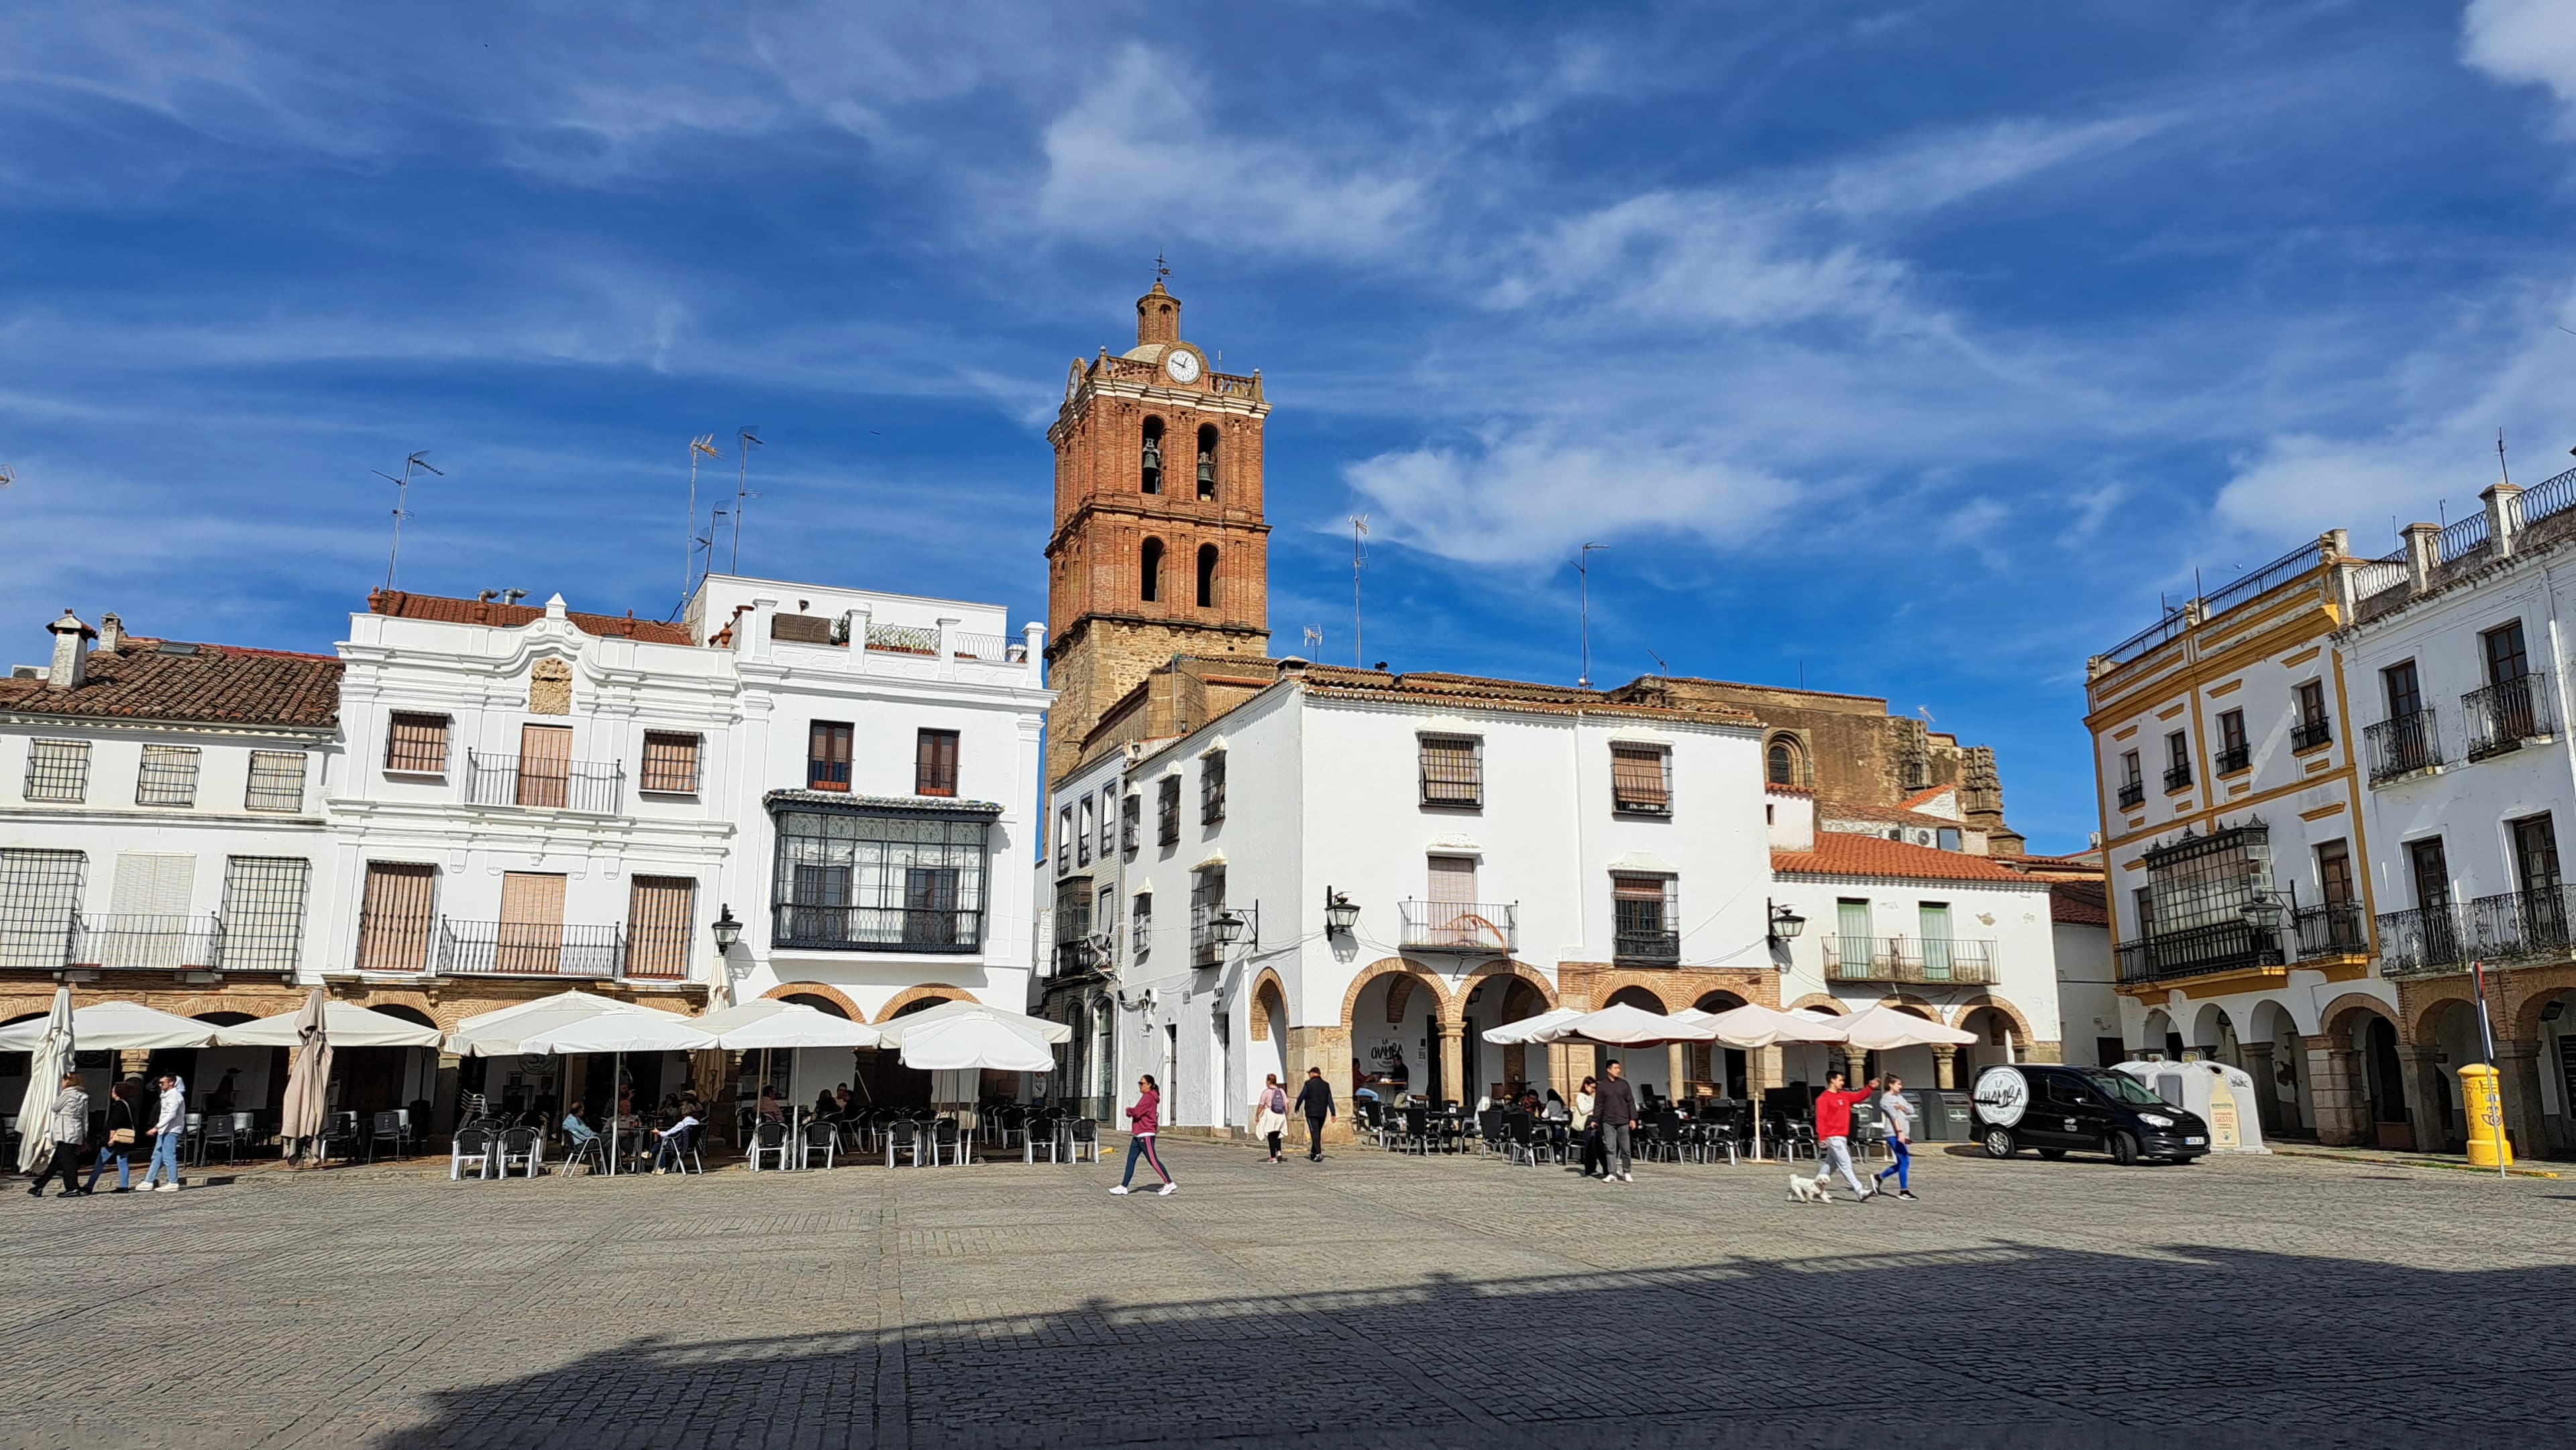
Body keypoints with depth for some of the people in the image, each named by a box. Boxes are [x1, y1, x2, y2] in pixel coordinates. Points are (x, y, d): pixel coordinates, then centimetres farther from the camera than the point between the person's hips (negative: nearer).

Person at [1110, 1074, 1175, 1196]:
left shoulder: (1149, 1098, -16)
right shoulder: (1146, 1097, 18)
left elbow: (1137, 1112, -22)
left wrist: (1129, 1110, -2)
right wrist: (1131, 1112, 3)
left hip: (1146, 1135, -11)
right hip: (1139, 1135, 11)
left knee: (1153, 1160, -5)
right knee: (1131, 1159, 7)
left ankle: (1169, 1183, 3)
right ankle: (1123, 1187, 7)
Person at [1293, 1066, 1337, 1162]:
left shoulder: (1309, 1084, -6)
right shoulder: (1326, 1085, 8)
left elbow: (1301, 1097, -4)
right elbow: (1330, 1100, 4)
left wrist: (1297, 1108, 12)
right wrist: (1333, 1113, 2)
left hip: (1311, 1113, -5)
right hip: (1322, 1113, 5)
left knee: (1314, 1133, -8)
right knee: (1318, 1133, 17)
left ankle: (1318, 1153, -20)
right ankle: (1313, 1153, 26)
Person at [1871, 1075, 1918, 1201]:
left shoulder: (1899, 1097, 19)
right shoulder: (1885, 1099, -7)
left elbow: (1911, 1110, 11)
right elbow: (1894, 1116, -19)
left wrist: (1901, 1107, -9)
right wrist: (1899, 1132, -29)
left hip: (1903, 1134, 9)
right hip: (1894, 1135, -9)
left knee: (1902, 1163, 11)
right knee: (1905, 1161, -10)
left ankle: (1879, 1178, 23)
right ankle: (1904, 1191, -4)